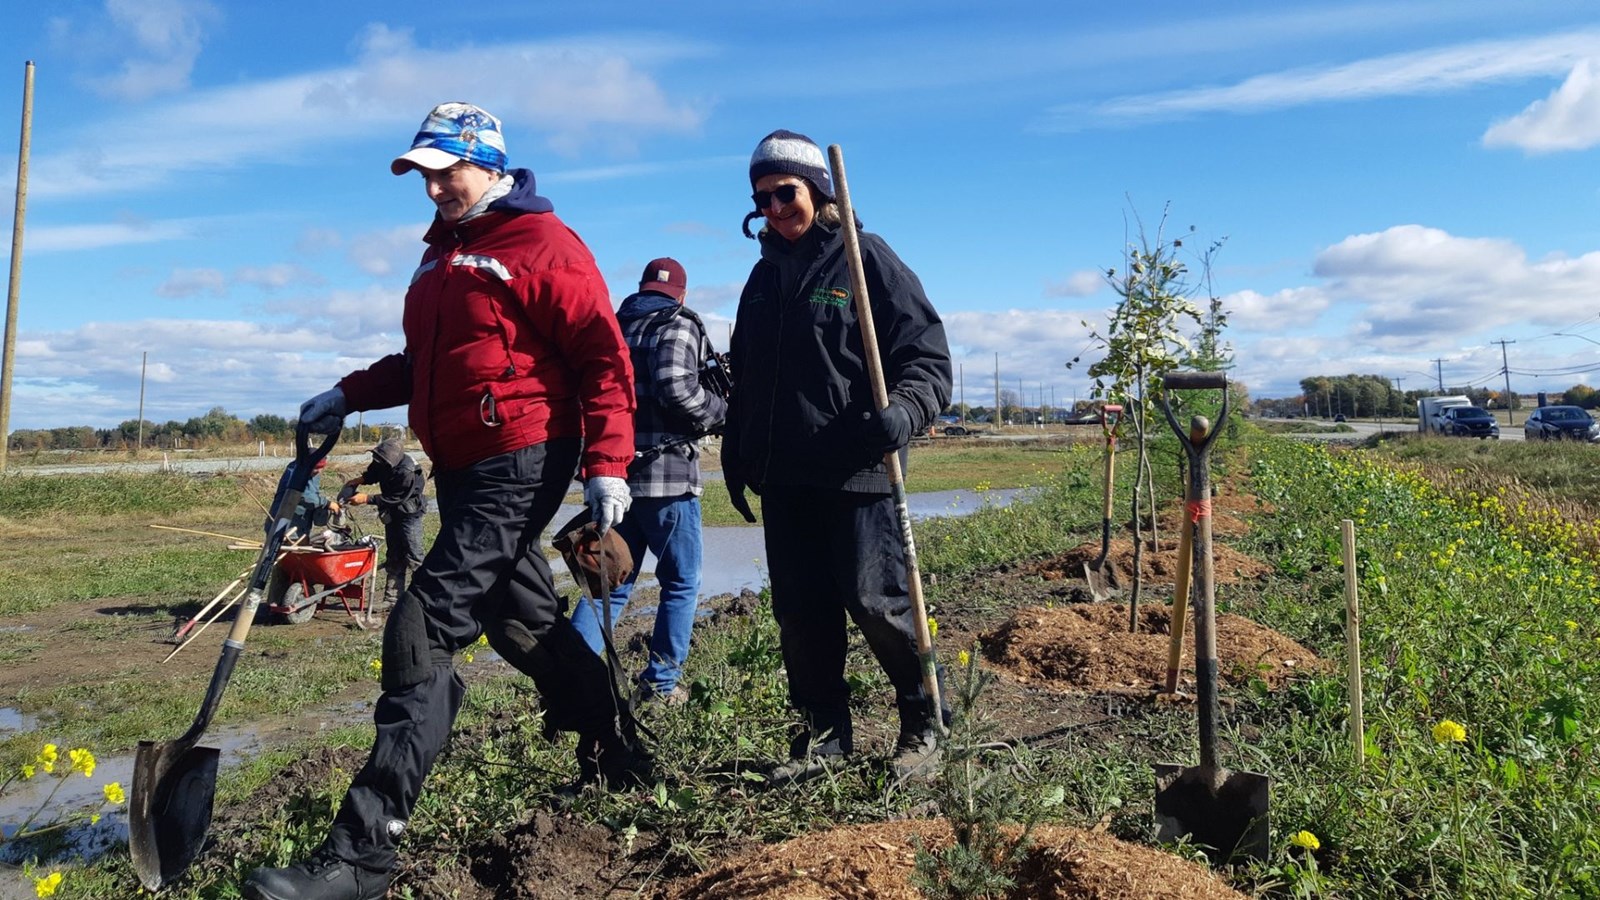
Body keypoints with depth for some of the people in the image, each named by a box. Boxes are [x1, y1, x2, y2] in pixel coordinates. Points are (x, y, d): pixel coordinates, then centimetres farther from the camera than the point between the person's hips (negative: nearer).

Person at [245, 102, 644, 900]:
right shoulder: (442, 251, 18)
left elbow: (604, 358, -13)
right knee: (524, 623, 18)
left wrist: (606, 466, -20)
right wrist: (349, 395, 13)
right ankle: (615, 757, 37)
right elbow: (425, 360, 27)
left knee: (422, 631, -14)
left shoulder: (541, 243, -9)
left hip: (520, 466, -9)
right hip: (463, 469, 10)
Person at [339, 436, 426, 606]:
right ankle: (392, 599, 17)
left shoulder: (407, 473, -32)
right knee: (393, 558, 11)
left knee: (413, 557, -7)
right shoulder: (384, 462, -8)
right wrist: (359, 480, -4)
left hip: (409, 514, -8)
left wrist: (367, 499, -24)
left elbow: (393, 499, -26)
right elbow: (373, 473, 14)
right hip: (392, 514, 8)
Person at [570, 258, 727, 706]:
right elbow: (675, 387, -21)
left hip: (614, 470, 6)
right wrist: (718, 409, -5)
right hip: (665, 473, -6)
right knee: (681, 582, 9)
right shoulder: (678, 324, -4)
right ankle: (660, 685, 13)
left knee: (613, 583, 13)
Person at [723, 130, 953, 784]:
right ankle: (823, 730, 23)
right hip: (783, 476, 6)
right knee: (799, 611, 7)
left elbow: (928, 354, -6)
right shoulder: (764, 275, 18)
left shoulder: (866, 257, -1)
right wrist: (736, 455, 21)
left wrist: (903, 410, -24)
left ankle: (923, 725, 16)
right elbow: (743, 375, 25)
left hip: (857, 468, -6)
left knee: (874, 602, -5)